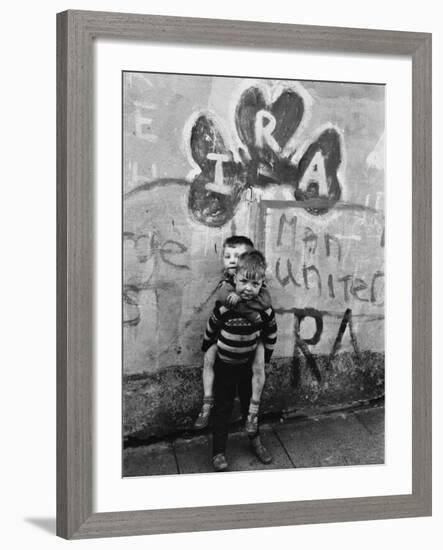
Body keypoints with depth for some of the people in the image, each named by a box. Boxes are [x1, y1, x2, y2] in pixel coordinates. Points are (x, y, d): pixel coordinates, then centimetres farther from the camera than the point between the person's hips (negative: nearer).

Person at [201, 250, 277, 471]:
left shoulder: (264, 310, -19)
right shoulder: (223, 307, -25)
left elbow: (271, 333, 1)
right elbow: (211, 330, -6)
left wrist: (266, 357, 9)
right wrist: (207, 350, 7)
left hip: (248, 366, 2)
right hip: (224, 366, -2)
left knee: (251, 405, 20)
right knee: (222, 410, 5)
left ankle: (255, 441, 41)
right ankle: (219, 453, 16)